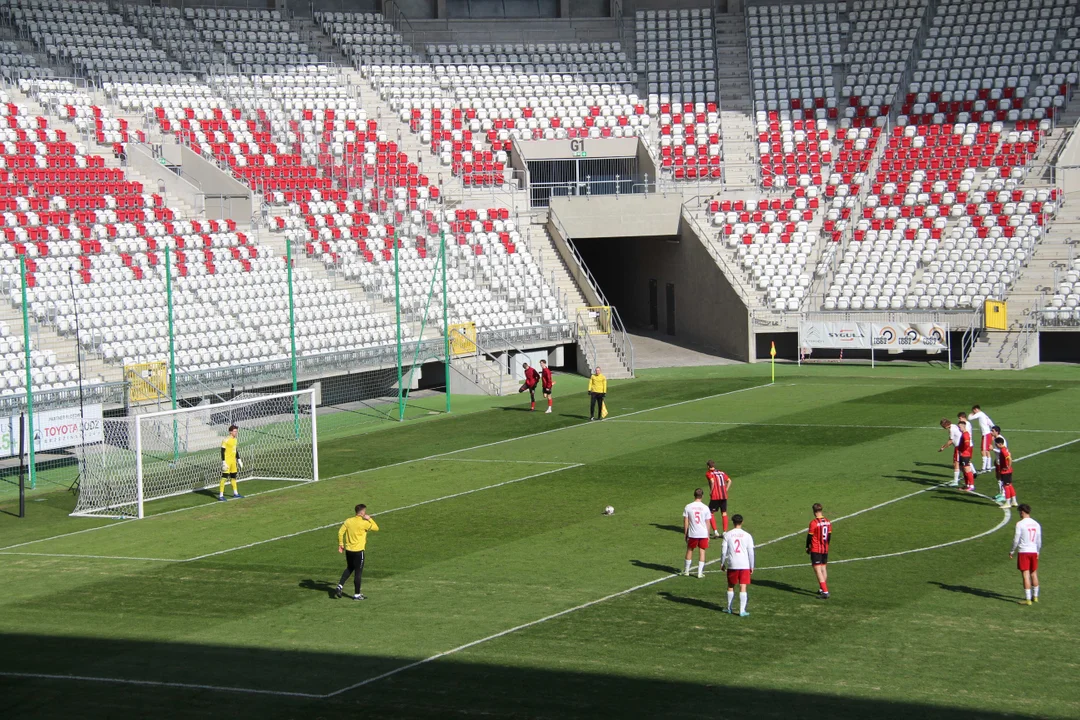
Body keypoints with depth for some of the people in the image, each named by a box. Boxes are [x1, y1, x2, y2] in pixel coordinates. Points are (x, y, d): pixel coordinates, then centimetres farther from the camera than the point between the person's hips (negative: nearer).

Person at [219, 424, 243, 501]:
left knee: (233, 477, 16)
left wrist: (239, 460, 21)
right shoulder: (226, 440, -14)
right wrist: (223, 462, -20)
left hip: (233, 461, 8)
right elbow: (222, 451, -16)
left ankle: (235, 493, 28)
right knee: (224, 477, -8)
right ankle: (221, 495, -6)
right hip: (227, 461, -8)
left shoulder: (235, 440, 11)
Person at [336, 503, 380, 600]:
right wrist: (370, 519, 3)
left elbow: (340, 532, 1)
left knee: (349, 569, 24)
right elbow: (376, 528, -5)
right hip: (358, 551, -6)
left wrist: (341, 544, 11)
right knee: (358, 572, 5)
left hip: (348, 550, 6)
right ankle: (357, 594, 11)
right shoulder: (364, 523, -14)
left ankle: (340, 587, 11)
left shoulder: (348, 521, 1)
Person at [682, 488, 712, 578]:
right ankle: (700, 573, 6)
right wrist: (708, 535, 9)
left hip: (692, 533, 1)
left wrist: (685, 533, 7)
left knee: (689, 550, 17)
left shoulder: (688, 507, -5)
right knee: (702, 552, 7)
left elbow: (685, 522, -3)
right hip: (703, 533, -1)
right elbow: (707, 523, -1)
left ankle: (686, 570, 26)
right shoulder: (705, 508, -5)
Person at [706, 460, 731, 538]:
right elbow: (729, 480, 9)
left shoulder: (709, 473, 0)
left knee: (711, 513, 7)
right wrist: (726, 490, 9)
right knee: (724, 513, 12)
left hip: (715, 497, -5)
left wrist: (711, 491, -8)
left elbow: (712, 481, -18)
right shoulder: (721, 473, 17)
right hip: (724, 496, 5)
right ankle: (725, 532, 9)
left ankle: (715, 531, -2)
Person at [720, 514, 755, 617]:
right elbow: (751, 552, 1)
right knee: (743, 587, -1)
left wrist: (722, 563, 12)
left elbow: (724, 551, 0)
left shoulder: (727, 535, 0)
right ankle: (742, 611, -6)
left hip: (732, 565, 1)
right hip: (745, 565, -1)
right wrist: (752, 567, 9)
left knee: (731, 586, 17)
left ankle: (729, 608, 24)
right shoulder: (747, 536, 0)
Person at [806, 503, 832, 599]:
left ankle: (825, 592, -15)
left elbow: (809, 536, -9)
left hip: (815, 550, -7)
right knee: (823, 568, 18)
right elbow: (829, 535, 12)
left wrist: (807, 547, 5)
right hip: (825, 549, 7)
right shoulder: (827, 522, 4)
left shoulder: (813, 523, -16)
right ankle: (822, 589, 29)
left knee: (818, 570, -7)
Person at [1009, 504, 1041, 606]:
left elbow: (1016, 540, -9)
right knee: (1034, 574, 17)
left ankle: (1028, 599, -6)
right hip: (1034, 551, 6)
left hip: (1024, 552, -6)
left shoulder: (1020, 524, -10)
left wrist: (1011, 552, 4)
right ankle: (1035, 596, 28)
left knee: (1026, 575, -5)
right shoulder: (1036, 524, 6)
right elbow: (1039, 541, 13)